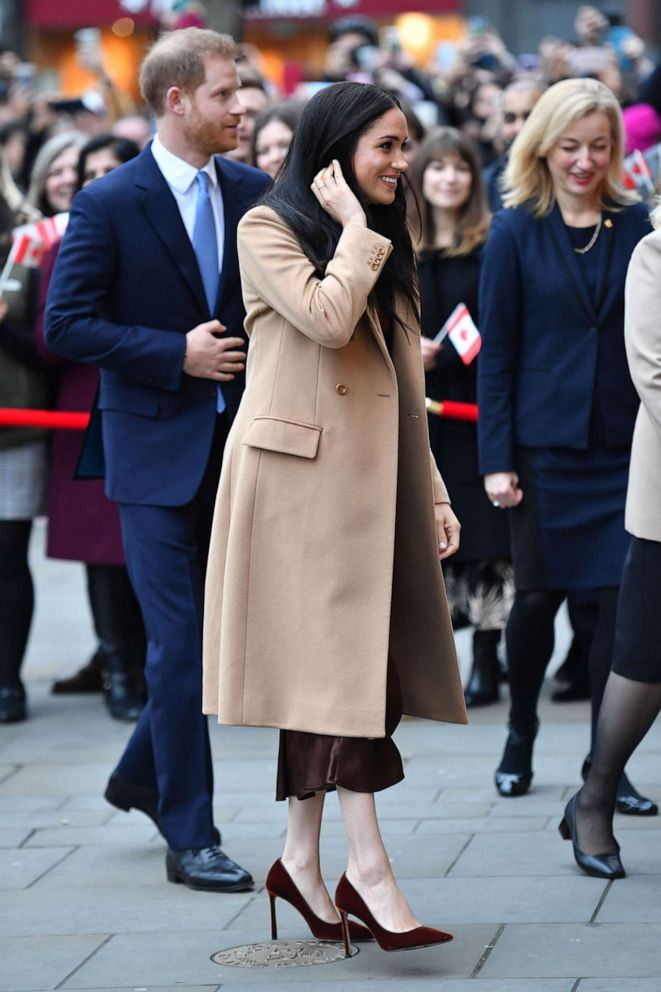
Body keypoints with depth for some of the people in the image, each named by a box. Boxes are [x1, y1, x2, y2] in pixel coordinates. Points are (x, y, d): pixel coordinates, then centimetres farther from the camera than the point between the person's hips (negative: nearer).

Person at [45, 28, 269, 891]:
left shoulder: (253, 194, 6)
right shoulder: (110, 203, -7)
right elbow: (66, 326, -10)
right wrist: (177, 355, -16)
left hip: (237, 448, 5)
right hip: (156, 449, -5)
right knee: (179, 642, -5)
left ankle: (142, 776, 33)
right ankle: (190, 837, 3)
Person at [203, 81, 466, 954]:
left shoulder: (383, 246, 20)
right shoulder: (269, 228, -3)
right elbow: (327, 319, -21)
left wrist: (433, 492, 14)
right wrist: (354, 225, -9)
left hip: (369, 480, 7)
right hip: (301, 474, -7)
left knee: (328, 669, 6)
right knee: (340, 664, -10)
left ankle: (304, 863, 11)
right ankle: (370, 874, -12)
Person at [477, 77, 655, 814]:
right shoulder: (516, 233, -1)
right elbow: (495, 352, -1)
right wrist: (496, 459, -7)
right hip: (545, 445, -1)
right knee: (537, 596, 6)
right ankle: (520, 739, 28)